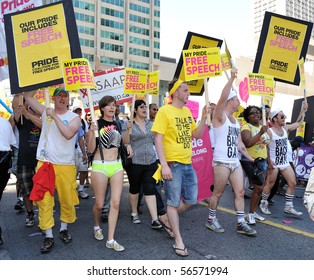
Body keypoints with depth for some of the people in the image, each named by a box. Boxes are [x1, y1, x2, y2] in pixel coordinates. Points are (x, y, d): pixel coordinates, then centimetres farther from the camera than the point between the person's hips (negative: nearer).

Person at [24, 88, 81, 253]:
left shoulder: (74, 117, -1)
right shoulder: (45, 112, 9)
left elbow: (68, 134, -19)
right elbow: (27, 96, 11)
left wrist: (54, 116, -16)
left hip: (66, 165, -2)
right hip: (45, 163, 2)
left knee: (67, 199, 8)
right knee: (44, 200, 1)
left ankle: (64, 229, 30)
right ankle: (48, 236, 13)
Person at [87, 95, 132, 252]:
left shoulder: (118, 124, 9)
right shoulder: (96, 124, -5)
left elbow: (125, 141, 23)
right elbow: (90, 149, -9)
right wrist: (92, 132, -23)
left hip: (117, 166, 4)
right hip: (100, 166, -4)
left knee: (115, 203, 0)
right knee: (99, 204, 6)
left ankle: (110, 240, 9)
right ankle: (96, 226, 38)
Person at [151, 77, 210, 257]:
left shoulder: (187, 111, 11)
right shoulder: (165, 111, -9)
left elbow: (197, 135, 15)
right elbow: (158, 140, -14)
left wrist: (204, 119, 0)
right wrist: (164, 165, -20)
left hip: (188, 164, 7)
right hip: (173, 164, -7)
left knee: (191, 200, 14)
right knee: (174, 202, 4)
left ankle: (168, 218, 37)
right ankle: (178, 241, 18)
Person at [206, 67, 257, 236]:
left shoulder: (236, 121, 17)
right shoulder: (219, 116, -6)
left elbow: (239, 143, 20)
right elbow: (222, 97, -26)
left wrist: (251, 159, 17)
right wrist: (232, 78, -27)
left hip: (235, 162, 8)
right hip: (221, 162, -8)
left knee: (240, 192, 7)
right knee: (218, 193, 2)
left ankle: (241, 224, 15)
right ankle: (211, 220, 19)